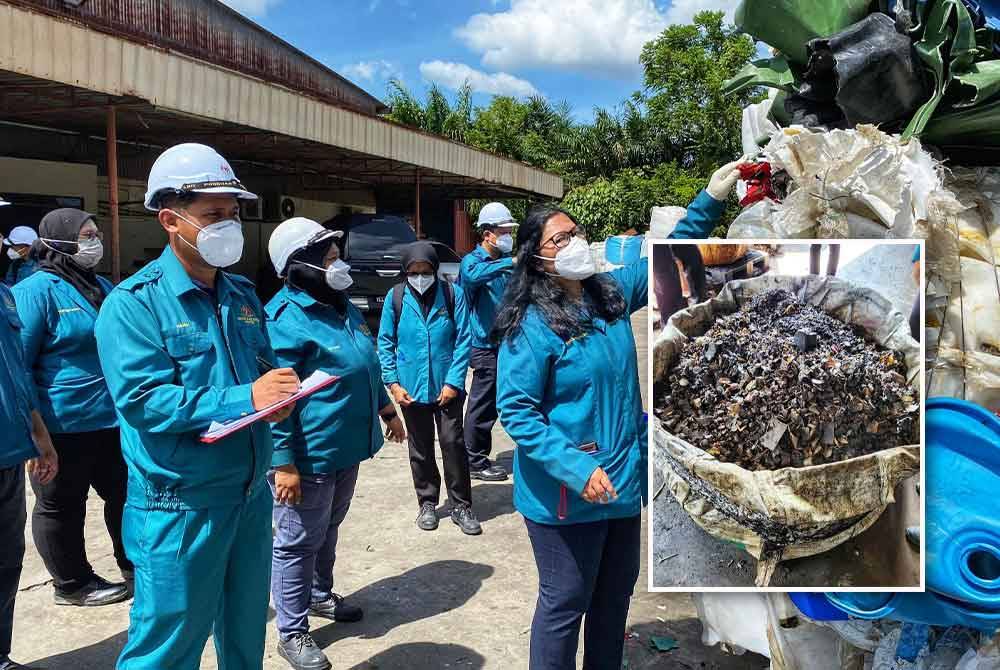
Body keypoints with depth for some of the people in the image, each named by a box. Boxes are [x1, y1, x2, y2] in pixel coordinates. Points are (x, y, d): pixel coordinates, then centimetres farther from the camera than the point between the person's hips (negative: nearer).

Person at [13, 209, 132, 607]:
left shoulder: (101, 286, 9)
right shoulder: (37, 290, -13)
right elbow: (17, 362, -15)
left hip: (113, 419, 8)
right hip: (64, 425, -7)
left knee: (126, 495, 17)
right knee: (61, 507, 11)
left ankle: (135, 567, 34)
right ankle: (72, 585, 27)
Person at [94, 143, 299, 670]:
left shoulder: (243, 295, 8)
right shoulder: (134, 303, -13)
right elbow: (142, 401, -23)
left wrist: (279, 397, -10)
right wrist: (243, 399, -28)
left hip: (252, 494, 7)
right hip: (180, 506, -6)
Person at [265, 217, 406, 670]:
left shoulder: (342, 306, 8)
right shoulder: (286, 318, -21)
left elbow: (367, 365, 21)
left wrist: (386, 409, 26)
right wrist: (283, 462, -24)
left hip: (347, 446, 9)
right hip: (309, 456, -9)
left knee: (329, 530, 24)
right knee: (299, 542, 6)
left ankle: (321, 595, 44)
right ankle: (292, 632, 21)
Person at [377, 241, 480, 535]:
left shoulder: (453, 294, -5)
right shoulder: (395, 297, -2)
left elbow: (463, 340, -6)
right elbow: (385, 342, 2)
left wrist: (454, 382, -11)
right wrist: (393, 383, -4)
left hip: (447, 386, -1)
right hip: (411, 388, 2)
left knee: (453, 443, 0)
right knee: (420, 448, 12)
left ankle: (461, 506, 13)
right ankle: (427, 503, 28)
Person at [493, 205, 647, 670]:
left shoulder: (612, 292, 3)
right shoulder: (532, 325, -17)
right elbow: (516, 411, -19)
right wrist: (577, 469, -26)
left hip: (624, 480, 8)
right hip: (566, 494, -7)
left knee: (616, 592, 22)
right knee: (566, 601, 8)